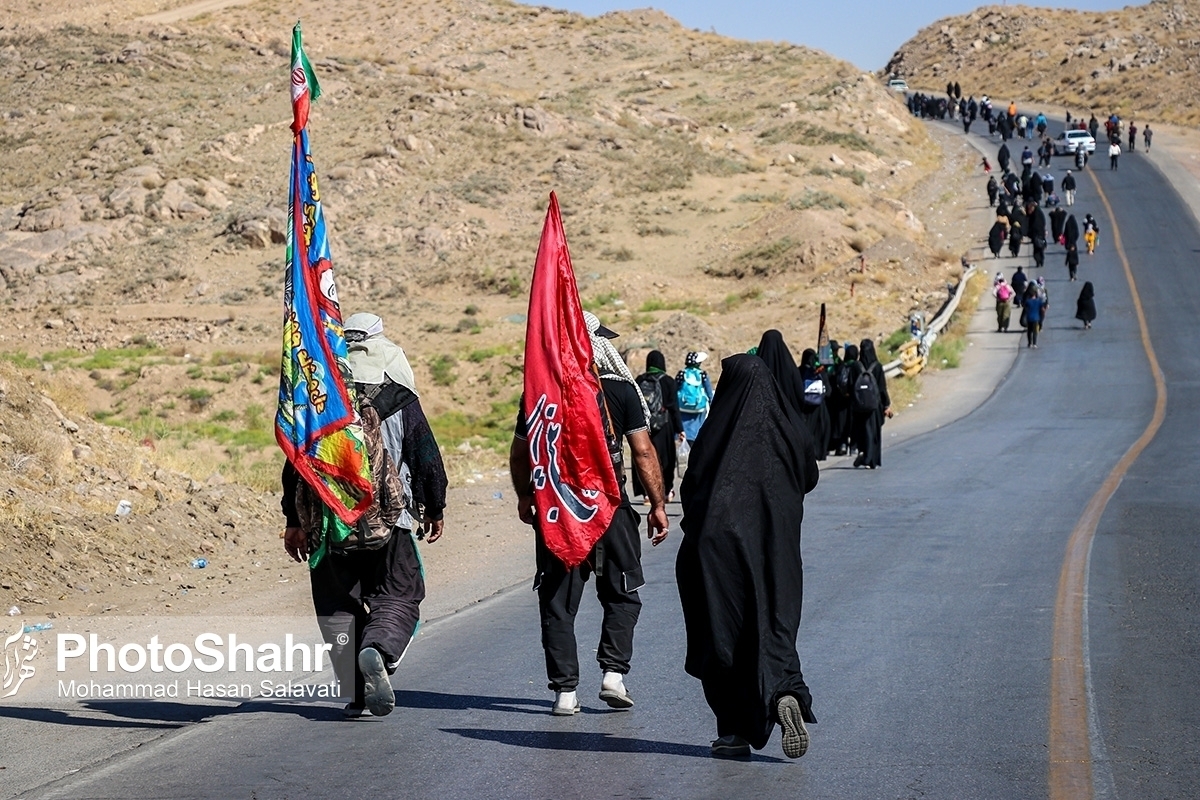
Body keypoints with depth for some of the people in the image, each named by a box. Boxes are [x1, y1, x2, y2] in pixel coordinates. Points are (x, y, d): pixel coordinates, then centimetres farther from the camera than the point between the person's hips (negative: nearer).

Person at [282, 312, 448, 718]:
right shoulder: (402, 402, -1)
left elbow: (296, 464, 7)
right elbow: (428, 460, 1)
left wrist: (295, 521, 15)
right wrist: (435, 510, 15)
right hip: (390, 523, -2)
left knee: (339, 607, 11)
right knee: (398, 598, 6)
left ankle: (359, 694, 7)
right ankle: (377, 651, -25)